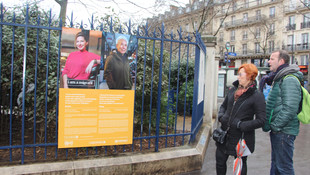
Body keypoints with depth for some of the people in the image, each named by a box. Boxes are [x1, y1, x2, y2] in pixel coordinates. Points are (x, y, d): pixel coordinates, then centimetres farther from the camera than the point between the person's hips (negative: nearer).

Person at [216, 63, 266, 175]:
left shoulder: (257, 95, -13)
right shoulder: (233, 90, 5)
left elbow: (261, 121, -16)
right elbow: (223, 106, 19)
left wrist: (240, 125, -21)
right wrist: (221, 116, -1)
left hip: (241, 138, -5)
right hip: (225, 135, 5)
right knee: (220, 161, 14)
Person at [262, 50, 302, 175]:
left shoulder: (289, 80, -17)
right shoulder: (279, 79, 17)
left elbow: (290, 108, -25)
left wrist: (275, 126, -18)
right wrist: (272, 126, 17)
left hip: (283, 131, -10)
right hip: (277, 130, 10)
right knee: (275, 164, 20)